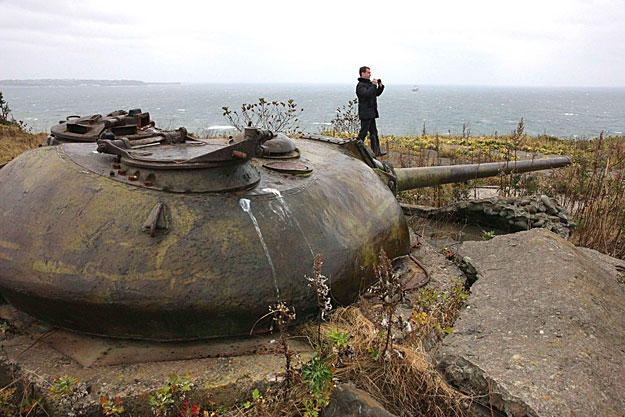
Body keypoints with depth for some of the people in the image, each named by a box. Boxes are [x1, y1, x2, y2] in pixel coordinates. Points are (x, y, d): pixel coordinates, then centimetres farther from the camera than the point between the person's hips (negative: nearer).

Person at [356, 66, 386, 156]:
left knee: (374, 132, 10)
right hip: (365, 113, -10)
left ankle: (376, 152, 14)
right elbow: (367, 94, -30)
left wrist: (380, 86, 8)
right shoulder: (360, 85, -12)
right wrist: (373, 85, -21)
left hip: (371, 113, 10)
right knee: (363, 132, -6)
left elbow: (376, 94, 25)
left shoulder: (368, 83, 17)